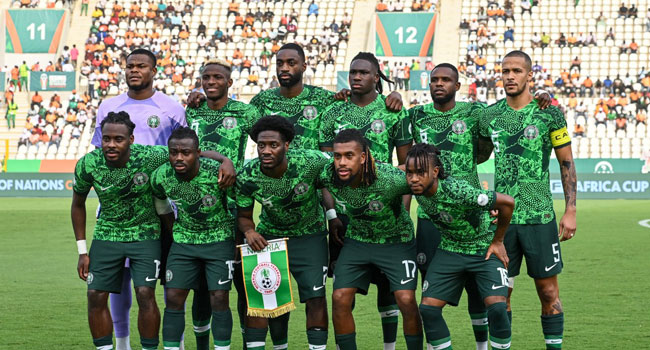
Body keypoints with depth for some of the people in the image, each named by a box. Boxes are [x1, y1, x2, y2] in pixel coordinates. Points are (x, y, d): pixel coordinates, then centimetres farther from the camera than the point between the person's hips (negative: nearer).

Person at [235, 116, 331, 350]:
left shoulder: (310, 162, -28)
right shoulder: (247, 177, -21)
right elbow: (243, 215, -4)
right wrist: (249, 231, -25)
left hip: (310, 236, -1)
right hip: (268, 236, 1)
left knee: (316, 297, -5)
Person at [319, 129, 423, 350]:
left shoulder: (391, 179, -33)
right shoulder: (328, 176, -21)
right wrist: (333, 217, 8)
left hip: (396, 241, -3)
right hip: (357, 240, 4)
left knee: (406, 300, -15)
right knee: (340, 299, -8)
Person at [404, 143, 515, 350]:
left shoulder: (458, 191, -33)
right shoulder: (418, 189, -16)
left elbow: (507, 202, -25)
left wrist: (498, 241, -14)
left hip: (484, 250, -5)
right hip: (450, 250, 5)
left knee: (496, 306, -23)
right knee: (428, 308, -7)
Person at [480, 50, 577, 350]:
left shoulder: (549, 113, -2)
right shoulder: (490, 115, 6)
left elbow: (566, 162, 1)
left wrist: (570, 211, -4)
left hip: (539, 216, -3)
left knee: (548, 291, 1)